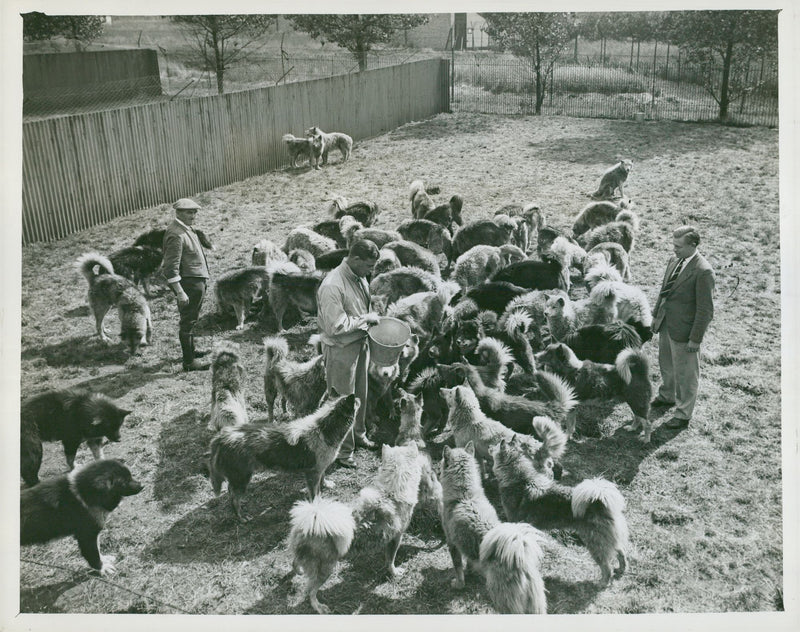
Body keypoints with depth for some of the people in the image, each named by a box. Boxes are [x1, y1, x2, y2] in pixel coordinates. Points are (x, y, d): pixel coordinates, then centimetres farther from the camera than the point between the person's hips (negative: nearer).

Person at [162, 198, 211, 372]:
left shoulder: (187, 229, 12)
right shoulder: (176, 235, -21)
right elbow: (171, 268, -24)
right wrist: (180, 292, -25)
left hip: (198, 282, 10)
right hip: (189, 283, -10)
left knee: (191, 319, 24)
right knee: (187, 321, -2)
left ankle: (190, 350, 40)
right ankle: (189, 361, 6)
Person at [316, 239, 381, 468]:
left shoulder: (359, 277, 1)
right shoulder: (332, 286, -27)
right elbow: (335, 327, -29)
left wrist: (373, 318, 4)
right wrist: (365, 319, -21)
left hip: (360, 342, 9)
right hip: (341, 349, -8)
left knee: (360, 394, 23)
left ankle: (358, 435, 43)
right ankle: (342, 451, 20)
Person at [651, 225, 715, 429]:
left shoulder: (703, 271, -22)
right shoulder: (674, 261, 2)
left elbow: (705, 310, -19)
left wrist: (695, 339, -17)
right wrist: (656, 315, 16)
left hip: (683, 331, -8)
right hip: (666, 326, 8)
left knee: (685, 373, 7)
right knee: (666, 364, 26)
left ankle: (683, 415, 22)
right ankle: (667, 396, 49)